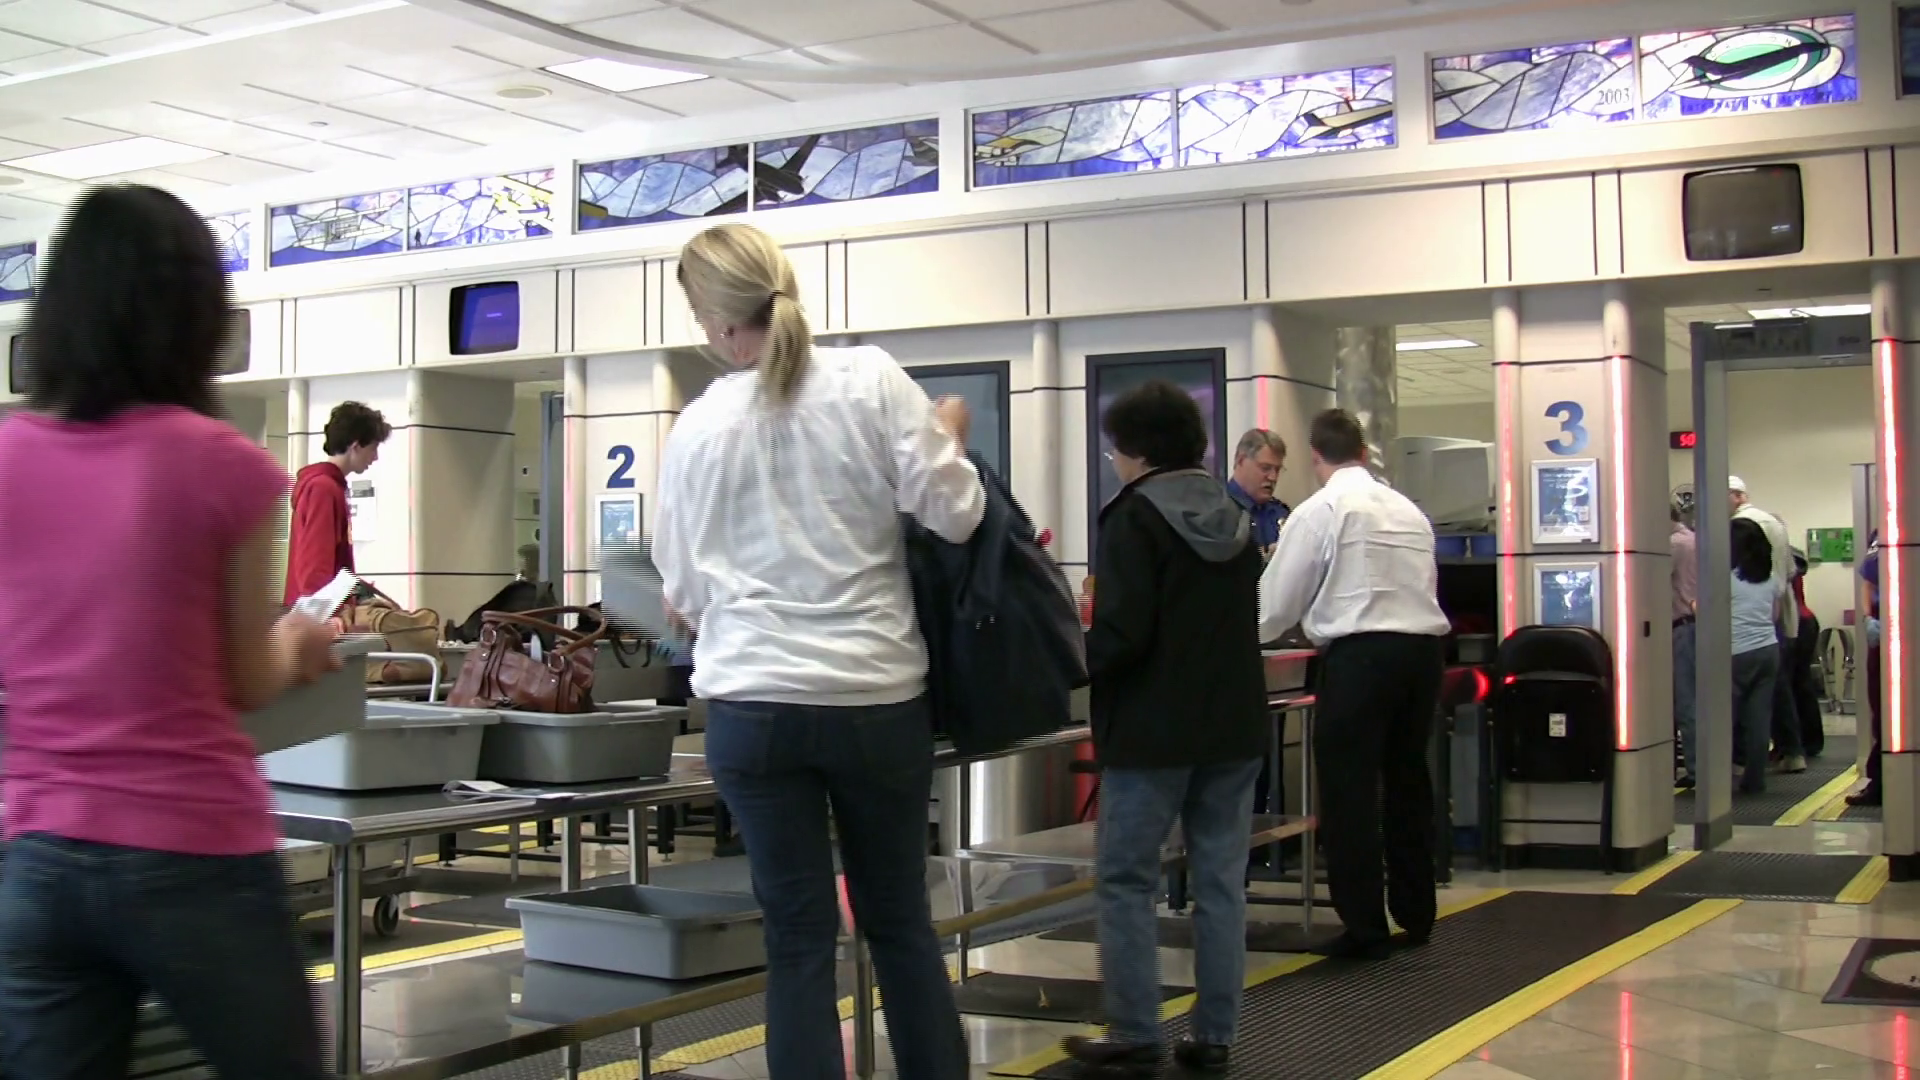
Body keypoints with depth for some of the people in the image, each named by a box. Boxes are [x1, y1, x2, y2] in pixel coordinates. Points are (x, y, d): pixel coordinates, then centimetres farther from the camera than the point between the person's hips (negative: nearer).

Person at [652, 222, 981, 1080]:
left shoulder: (696, 430, 1)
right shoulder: (872, 381, -5)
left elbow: (683, 592, 9)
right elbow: (954, 514, -6)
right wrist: (949, 432, 13)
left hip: (754, 703, 0)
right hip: (877, 695, 0)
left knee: (799, 936, 7)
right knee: (901, 922, 14)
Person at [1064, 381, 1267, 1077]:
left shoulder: (1135, 517, -11)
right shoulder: (1235, 517, 12)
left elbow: (1122, 633, -19)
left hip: (1153, 728, -7)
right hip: (1234, 722, 7)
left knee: (1126, 882, 2)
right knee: (1220, 881, 8)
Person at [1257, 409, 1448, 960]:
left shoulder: (1318, 511, -3)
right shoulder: (1408, 509, 15)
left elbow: (1277, 602, 0)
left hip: (1361, 653, -7)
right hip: (1424, 646, 7)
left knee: (1350, 790, 0)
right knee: (1407, 780, 17)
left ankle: (1365, 929, 1)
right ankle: (1415, 916, 27)